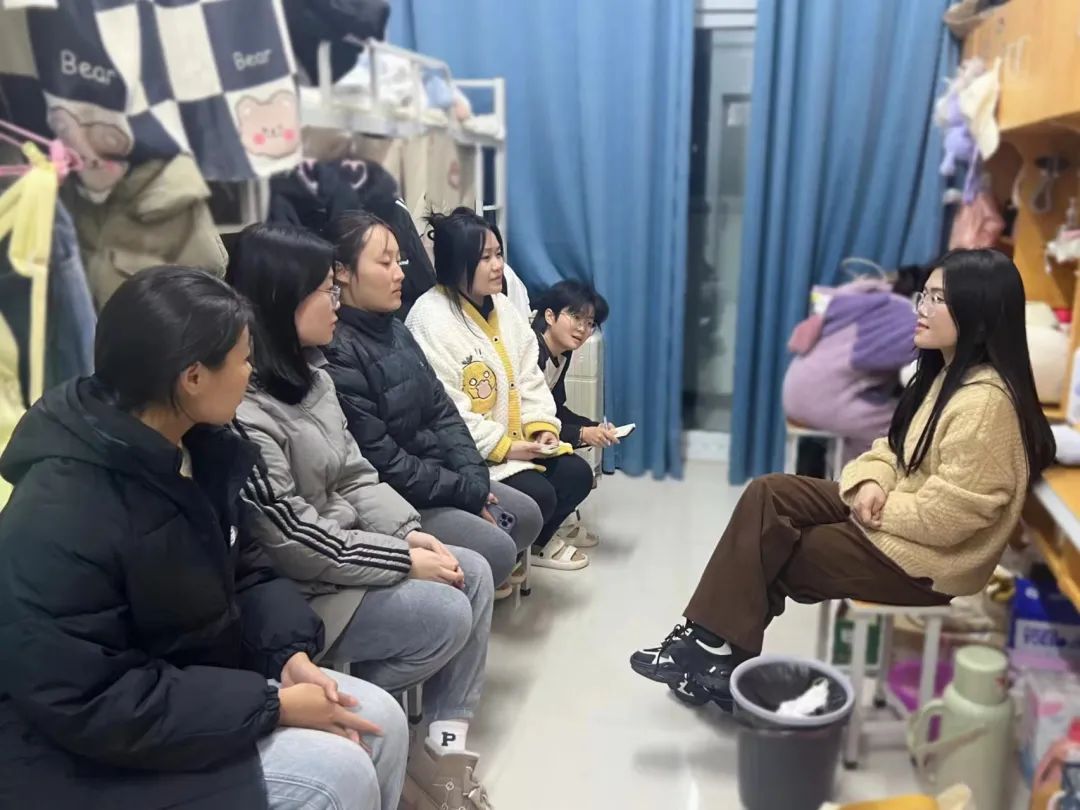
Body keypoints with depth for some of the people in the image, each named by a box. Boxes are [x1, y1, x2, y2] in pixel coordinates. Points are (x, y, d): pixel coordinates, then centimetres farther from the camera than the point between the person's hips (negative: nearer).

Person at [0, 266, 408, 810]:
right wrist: (272, 705, -26)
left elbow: (239, 569, 7)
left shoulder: (197, 448, -2)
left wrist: (289, 653, -12)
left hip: (195, 678, 8)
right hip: (90, 755, -8)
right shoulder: (59, 520, -29)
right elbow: (92, 705, -28)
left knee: (381, 722, -1)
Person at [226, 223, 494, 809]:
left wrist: (411, 533, -7)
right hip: (295, 587, -9)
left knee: (473, 574, -3)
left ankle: (443, 740, 4)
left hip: (340, 548, 9)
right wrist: (406, 560, -18)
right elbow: (295, 542, -25)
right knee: (445, 614, -17)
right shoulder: (245, 411, -25)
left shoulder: (312, 374, 5)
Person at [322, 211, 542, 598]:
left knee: (527, 515, 9)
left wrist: (474, 478, -7)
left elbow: (442, 411, 7)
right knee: (496, 550, -16)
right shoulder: (337, 353, -23)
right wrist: (463, 491, -17)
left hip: (440, 473, 9)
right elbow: (379, 461, -24)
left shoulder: (395, 330, 7)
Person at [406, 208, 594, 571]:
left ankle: (538, 540, 23)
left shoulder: (501, 307, 8)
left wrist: (542, 426, -7)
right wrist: (503, 446, -21)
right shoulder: (431, 319, -20)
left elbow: (529, 377, 10)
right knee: (538, 495, -22)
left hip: (517, 442, 8)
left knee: (576, 473, -4)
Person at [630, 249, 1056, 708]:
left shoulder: (986, 401, -24)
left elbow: (948, 513, -27)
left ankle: (718, 649, 13)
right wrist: (871, 482, -8)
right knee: (766, 494, -6)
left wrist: (879, 508, -12)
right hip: (891, 510, 9)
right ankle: (712, 642, -6)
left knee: (768, 553, -7)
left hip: (928, 557, -9)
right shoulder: (945, 372, 8)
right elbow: (894, 446, 13)